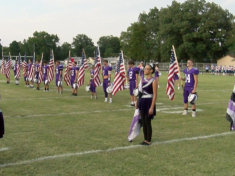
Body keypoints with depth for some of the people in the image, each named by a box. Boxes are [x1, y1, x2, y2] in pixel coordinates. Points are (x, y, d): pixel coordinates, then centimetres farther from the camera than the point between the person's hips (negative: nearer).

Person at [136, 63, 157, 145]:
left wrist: (152, 107, -18)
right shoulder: (142, 79, 9)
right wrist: (137, 102, 14)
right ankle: (145, 139, 23)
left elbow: (155, 95, -14)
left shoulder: (153, 81, -11)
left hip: (148, 102, -7)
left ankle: (148, 141, 12)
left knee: (147, 122, 0)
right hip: (142, 102, 7)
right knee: (143, 122, 12)